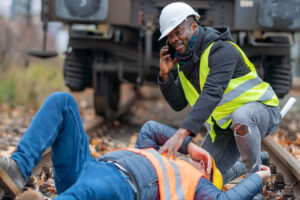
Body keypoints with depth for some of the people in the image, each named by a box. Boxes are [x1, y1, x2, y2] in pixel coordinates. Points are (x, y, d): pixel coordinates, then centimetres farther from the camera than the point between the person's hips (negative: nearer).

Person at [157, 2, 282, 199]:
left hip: (261, 110, -8)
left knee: (240, 118, -43)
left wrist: (181, 133, -51)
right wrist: (165, 75, -16)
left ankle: (256, 174, -19)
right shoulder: (186, 59, 2)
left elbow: (211, 95, -41)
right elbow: (178, 103, 2)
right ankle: (257, 162, 25)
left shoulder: (222, 50, -27)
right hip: (224, 124, 8)